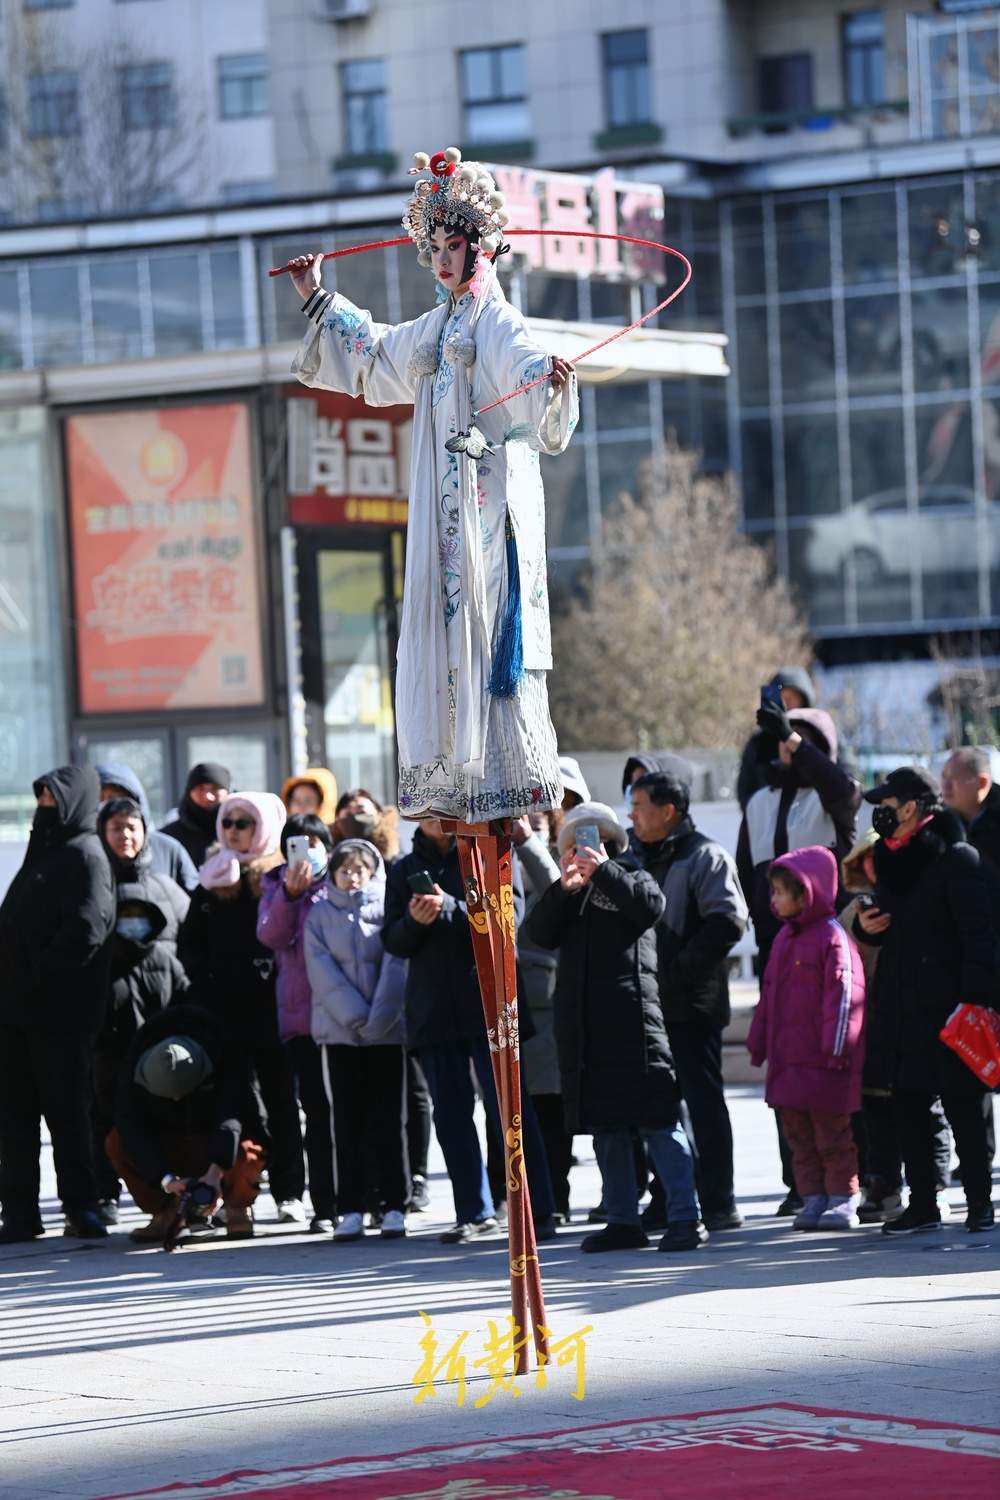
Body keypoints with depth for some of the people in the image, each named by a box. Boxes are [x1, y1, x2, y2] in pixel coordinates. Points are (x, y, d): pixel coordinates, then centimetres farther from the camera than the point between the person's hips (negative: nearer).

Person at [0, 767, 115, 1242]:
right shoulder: (43, 851, 21)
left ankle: (81, 1207, 2)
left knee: (65, 1108, -4)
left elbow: (87, 927, -19)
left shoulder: (85, 855, -6)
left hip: (60, 1011, -8)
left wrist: (41, 974, -18)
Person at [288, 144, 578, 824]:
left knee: (490, 632, -12)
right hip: (443, 508, 8)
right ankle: (458, 787, 10)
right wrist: (319, 300, 43)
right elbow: (375, 353, 37)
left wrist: (551, 377, -50)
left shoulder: (497, 321, -7)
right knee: (444, 633, 6)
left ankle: (519, 780, -11)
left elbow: (526, 366, -27)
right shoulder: (436, 329, 18)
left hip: (490, 502, -8)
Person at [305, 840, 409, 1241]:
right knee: (348, 1119, 4)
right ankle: (351, 1209, 6)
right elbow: (323, 974, -2)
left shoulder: (388, 911, 3)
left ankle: (394, 1205, 4)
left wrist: (377, 1020, -14)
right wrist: (355, 1017, -12)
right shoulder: (320, 917, 7)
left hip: (386, 1030, -1)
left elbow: (395, 968, -5)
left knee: (388, 1119, 1)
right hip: (339, 1031, 1)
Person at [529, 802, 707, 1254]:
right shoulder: (567, 895, 18)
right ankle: (623, 1220, 15)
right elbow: (539, 932, 2)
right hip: (582, 1021, 5)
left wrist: (603, 871, -14)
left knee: (657, 1120, -9)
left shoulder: (629, 874, 7)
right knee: (604, 1124, 9)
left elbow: (651, 906, -13)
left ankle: (686, 1216, -9)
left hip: (632, 1014, -5)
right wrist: (564, 888, -10)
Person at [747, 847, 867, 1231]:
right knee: (799, 1137, 9)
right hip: (787, 1061, 8)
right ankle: (813, 1199, 14)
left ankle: (843, 1200, 5)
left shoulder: (832, 937, -12)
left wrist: (836, 1050, -19)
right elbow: (768, 995, 21)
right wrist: (758, 1043, 19)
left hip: (823, 1063, -8)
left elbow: (844, 995, -16)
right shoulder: (784, 938, 15)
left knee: (831, 1134, -1)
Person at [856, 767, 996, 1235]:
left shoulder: (958, 860, -10)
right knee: (908, 1105, 7)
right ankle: (922, 1204, 13)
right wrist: (866, 926, 3)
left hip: (946, 1004, -7)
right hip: (899, 1004, 7)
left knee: (962, 1105, -2)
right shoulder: (891, 859, 14)